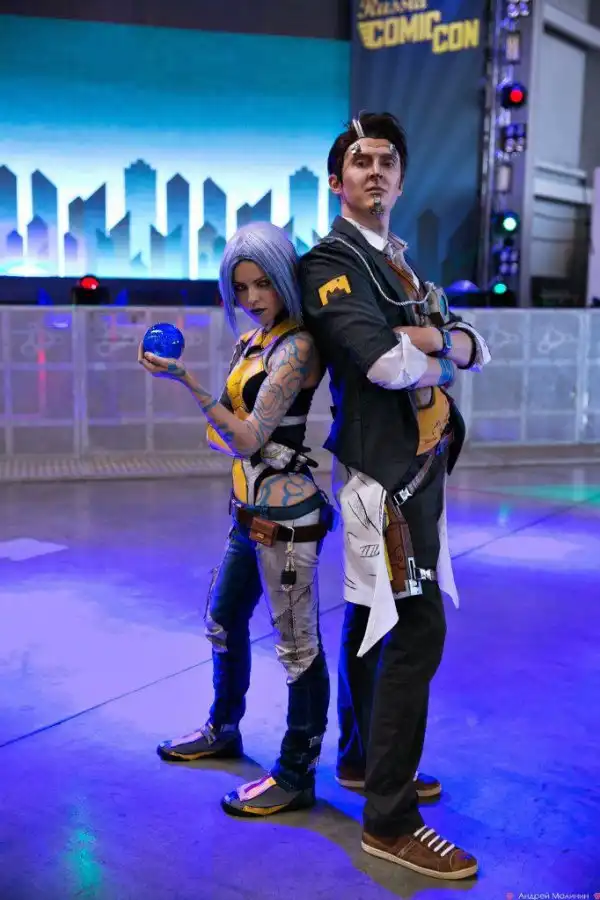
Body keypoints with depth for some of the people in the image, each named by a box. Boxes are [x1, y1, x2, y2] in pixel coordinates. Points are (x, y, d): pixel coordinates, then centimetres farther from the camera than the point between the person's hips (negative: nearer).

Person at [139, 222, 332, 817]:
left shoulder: (296, 346, -15)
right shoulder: (251, 341, 11)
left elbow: (249, 438, -19)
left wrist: (184, 380, -19)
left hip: (285, 516, -10)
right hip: (249, 510, 10)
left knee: (297, 645, 1)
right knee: (224, 621, 22)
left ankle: (296, 775, 15)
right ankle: (223, 729, 43)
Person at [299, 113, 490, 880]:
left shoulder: (399, 265, 20)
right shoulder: (331, 262, -7)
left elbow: (476, 349, 12)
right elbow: (389, 364, -21)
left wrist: (436, 339, -9)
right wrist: (443, 342, -2)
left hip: (414, 465, 9)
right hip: (385, 471, -9)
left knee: (375, 621, 17)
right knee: (415, 632, -9)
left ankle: (362, 758, 32)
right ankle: (389, 819, 1)